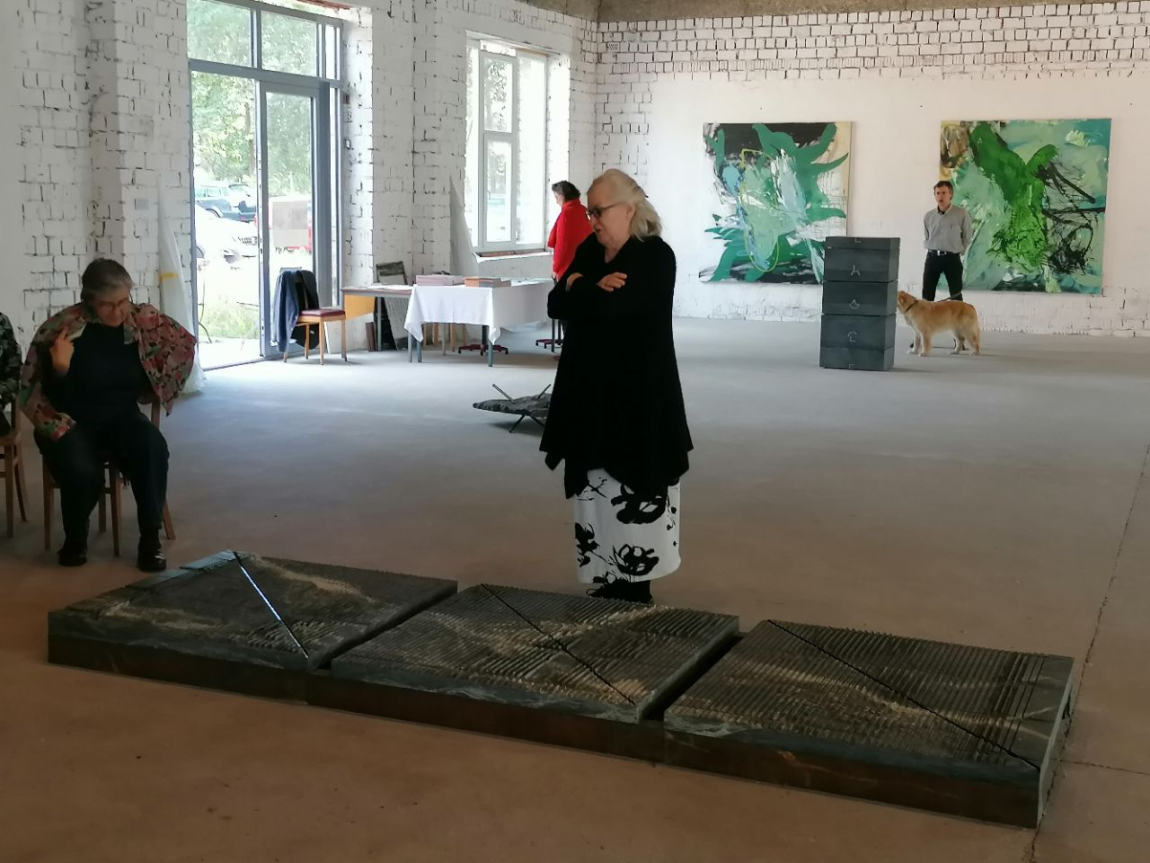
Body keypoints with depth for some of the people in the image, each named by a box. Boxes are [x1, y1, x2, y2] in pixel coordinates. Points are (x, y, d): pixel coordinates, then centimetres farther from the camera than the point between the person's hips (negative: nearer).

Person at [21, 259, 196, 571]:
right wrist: (59, 368, -33)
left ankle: (150, 537, -17)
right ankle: (75, 537, -1)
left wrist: (158, 389, 12)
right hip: (72, 422, -2)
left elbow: (185, 343, 12)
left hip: (121, 416, 3)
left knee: (153, 449, -31)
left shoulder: (144, 320, -7)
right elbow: (44, 395, -14)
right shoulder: (62, 328, -16)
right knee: (81, 472, -33)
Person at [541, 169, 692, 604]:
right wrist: (592, 290, -14)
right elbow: (555, 306, 3)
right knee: (597, 488, 8)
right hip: (590, 390, 7)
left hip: (638, 394, -7)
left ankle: (637, 583, 8)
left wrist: (577, 288, -5)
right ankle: (611, 580, 16)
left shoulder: (655, 256, -11)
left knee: (632, 489, -2)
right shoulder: (588, 251, 12)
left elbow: (610, 306, -24)